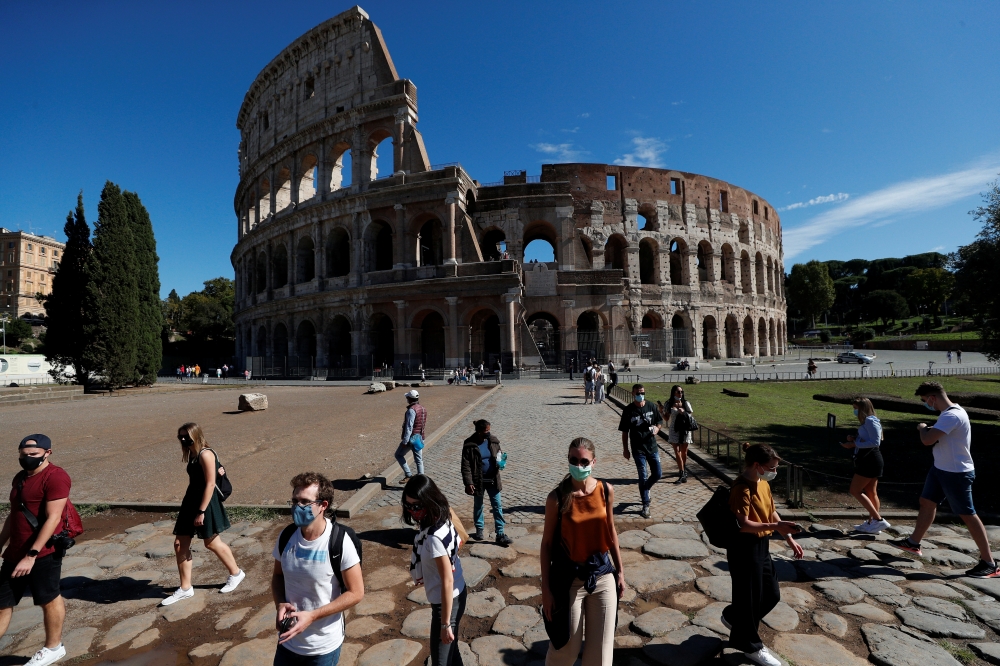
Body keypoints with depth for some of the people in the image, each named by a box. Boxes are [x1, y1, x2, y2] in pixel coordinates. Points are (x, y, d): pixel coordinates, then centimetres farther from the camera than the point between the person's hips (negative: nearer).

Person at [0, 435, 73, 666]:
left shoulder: (55, 477, -18)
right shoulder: (20, 478, 11)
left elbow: (53, 518, -22)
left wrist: (32, 555, -24)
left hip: (43, 553, -8)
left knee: (49, 599, 8)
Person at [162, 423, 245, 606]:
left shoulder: (205, 454, -20)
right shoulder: (192, 455, 8)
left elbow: (210, 484, -22)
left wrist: (201, 511, -21)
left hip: (205, 503, -9)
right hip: (191, 501, 9)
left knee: (212, 543, 6)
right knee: (180, 544, 8)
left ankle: (236, 573, 27)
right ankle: (185, 589, 22)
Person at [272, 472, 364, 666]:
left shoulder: (340, 541, -24)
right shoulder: (287, 536, -10)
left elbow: (356, 593, -17)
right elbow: (278, 576, 7)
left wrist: (312, 616, -22)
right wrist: (280, 604, -11)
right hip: (288, 640, 4)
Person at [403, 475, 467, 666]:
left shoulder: (434, 537, -32)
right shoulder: (442, 520, -7)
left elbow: (447, 581, -27)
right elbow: (459, 541, 9)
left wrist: (445, 624, -19)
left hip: (447, 602, -8)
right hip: (457, 594, 8)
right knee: (450, 650, 26)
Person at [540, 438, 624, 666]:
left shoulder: (606, 490, -8)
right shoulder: (557, 498, -16)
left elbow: (610, 531, 6)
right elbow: (547, 544, -9)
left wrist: (620, 571, 10)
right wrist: (546, 589, -7)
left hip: (602, 575, 3)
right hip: (569, 578, -3)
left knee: (601, 647, 14)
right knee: (565, 647, 12)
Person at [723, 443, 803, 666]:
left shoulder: (763, 484, 5)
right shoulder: (742, 489, -24)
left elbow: (772, 513, 14)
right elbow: (743, 524, -26)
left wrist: (789, 539, 13)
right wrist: (774, 526, -34)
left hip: (761, 545, 10)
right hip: (744, 548, -10)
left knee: (771, 594, 20)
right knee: (750, 596, 7)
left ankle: (733, 617, 39)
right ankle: (751, 646, 27)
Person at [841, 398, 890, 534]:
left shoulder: (870, 420, -14)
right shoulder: (866, 422, 18)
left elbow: (875, 442, -21)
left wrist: (854, 444, -20)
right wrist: (854, 438, 5)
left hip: (870, 461, -11)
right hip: (867, 461, 11)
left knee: (855, 490, -9)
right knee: (871, 493, 12)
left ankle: (879, 520, -6)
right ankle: (872, 522, 17)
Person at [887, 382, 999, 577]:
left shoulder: (951, 416, -25)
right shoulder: (950, 412, 8)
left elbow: (927, 440, -30)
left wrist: (922, 428, -10)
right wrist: (929, 430, 2)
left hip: (956, 473, -10)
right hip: (940, 468, 10)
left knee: (968, 515, -1)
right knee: (927, 502, 16)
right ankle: (913, 542, 27)